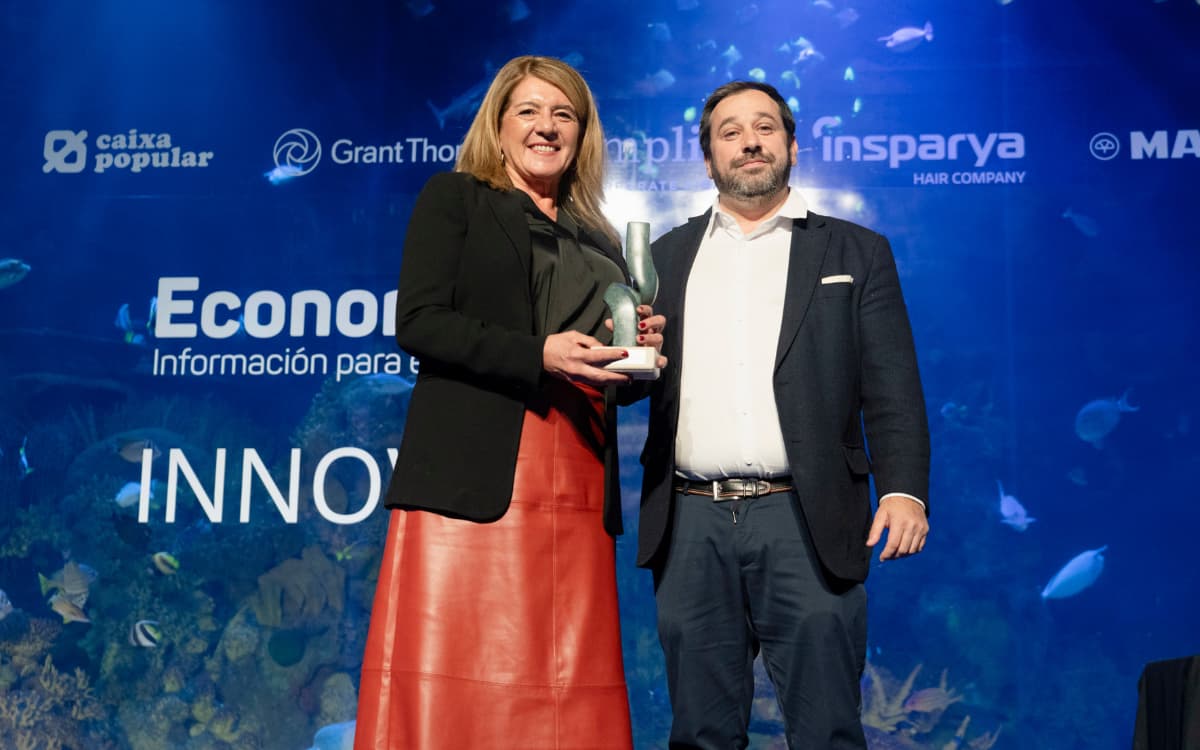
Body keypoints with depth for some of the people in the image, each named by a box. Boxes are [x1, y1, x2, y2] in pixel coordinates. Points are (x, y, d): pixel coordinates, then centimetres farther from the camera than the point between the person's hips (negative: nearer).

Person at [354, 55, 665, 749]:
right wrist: (538, 356, -14)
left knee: (567, 693, 0)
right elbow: (418, 321, -4)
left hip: (577, 496, 4)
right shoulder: (454, 198, 10)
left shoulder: (601, 241, 23)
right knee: (453, 687, -7)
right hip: (473, 477, -4)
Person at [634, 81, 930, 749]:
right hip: (691, 525, 2)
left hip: (806, 524, -2)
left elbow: (891, 388, 2)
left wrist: (904, 490, -11)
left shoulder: (856, 252, 10)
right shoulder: (667, 256, 17)